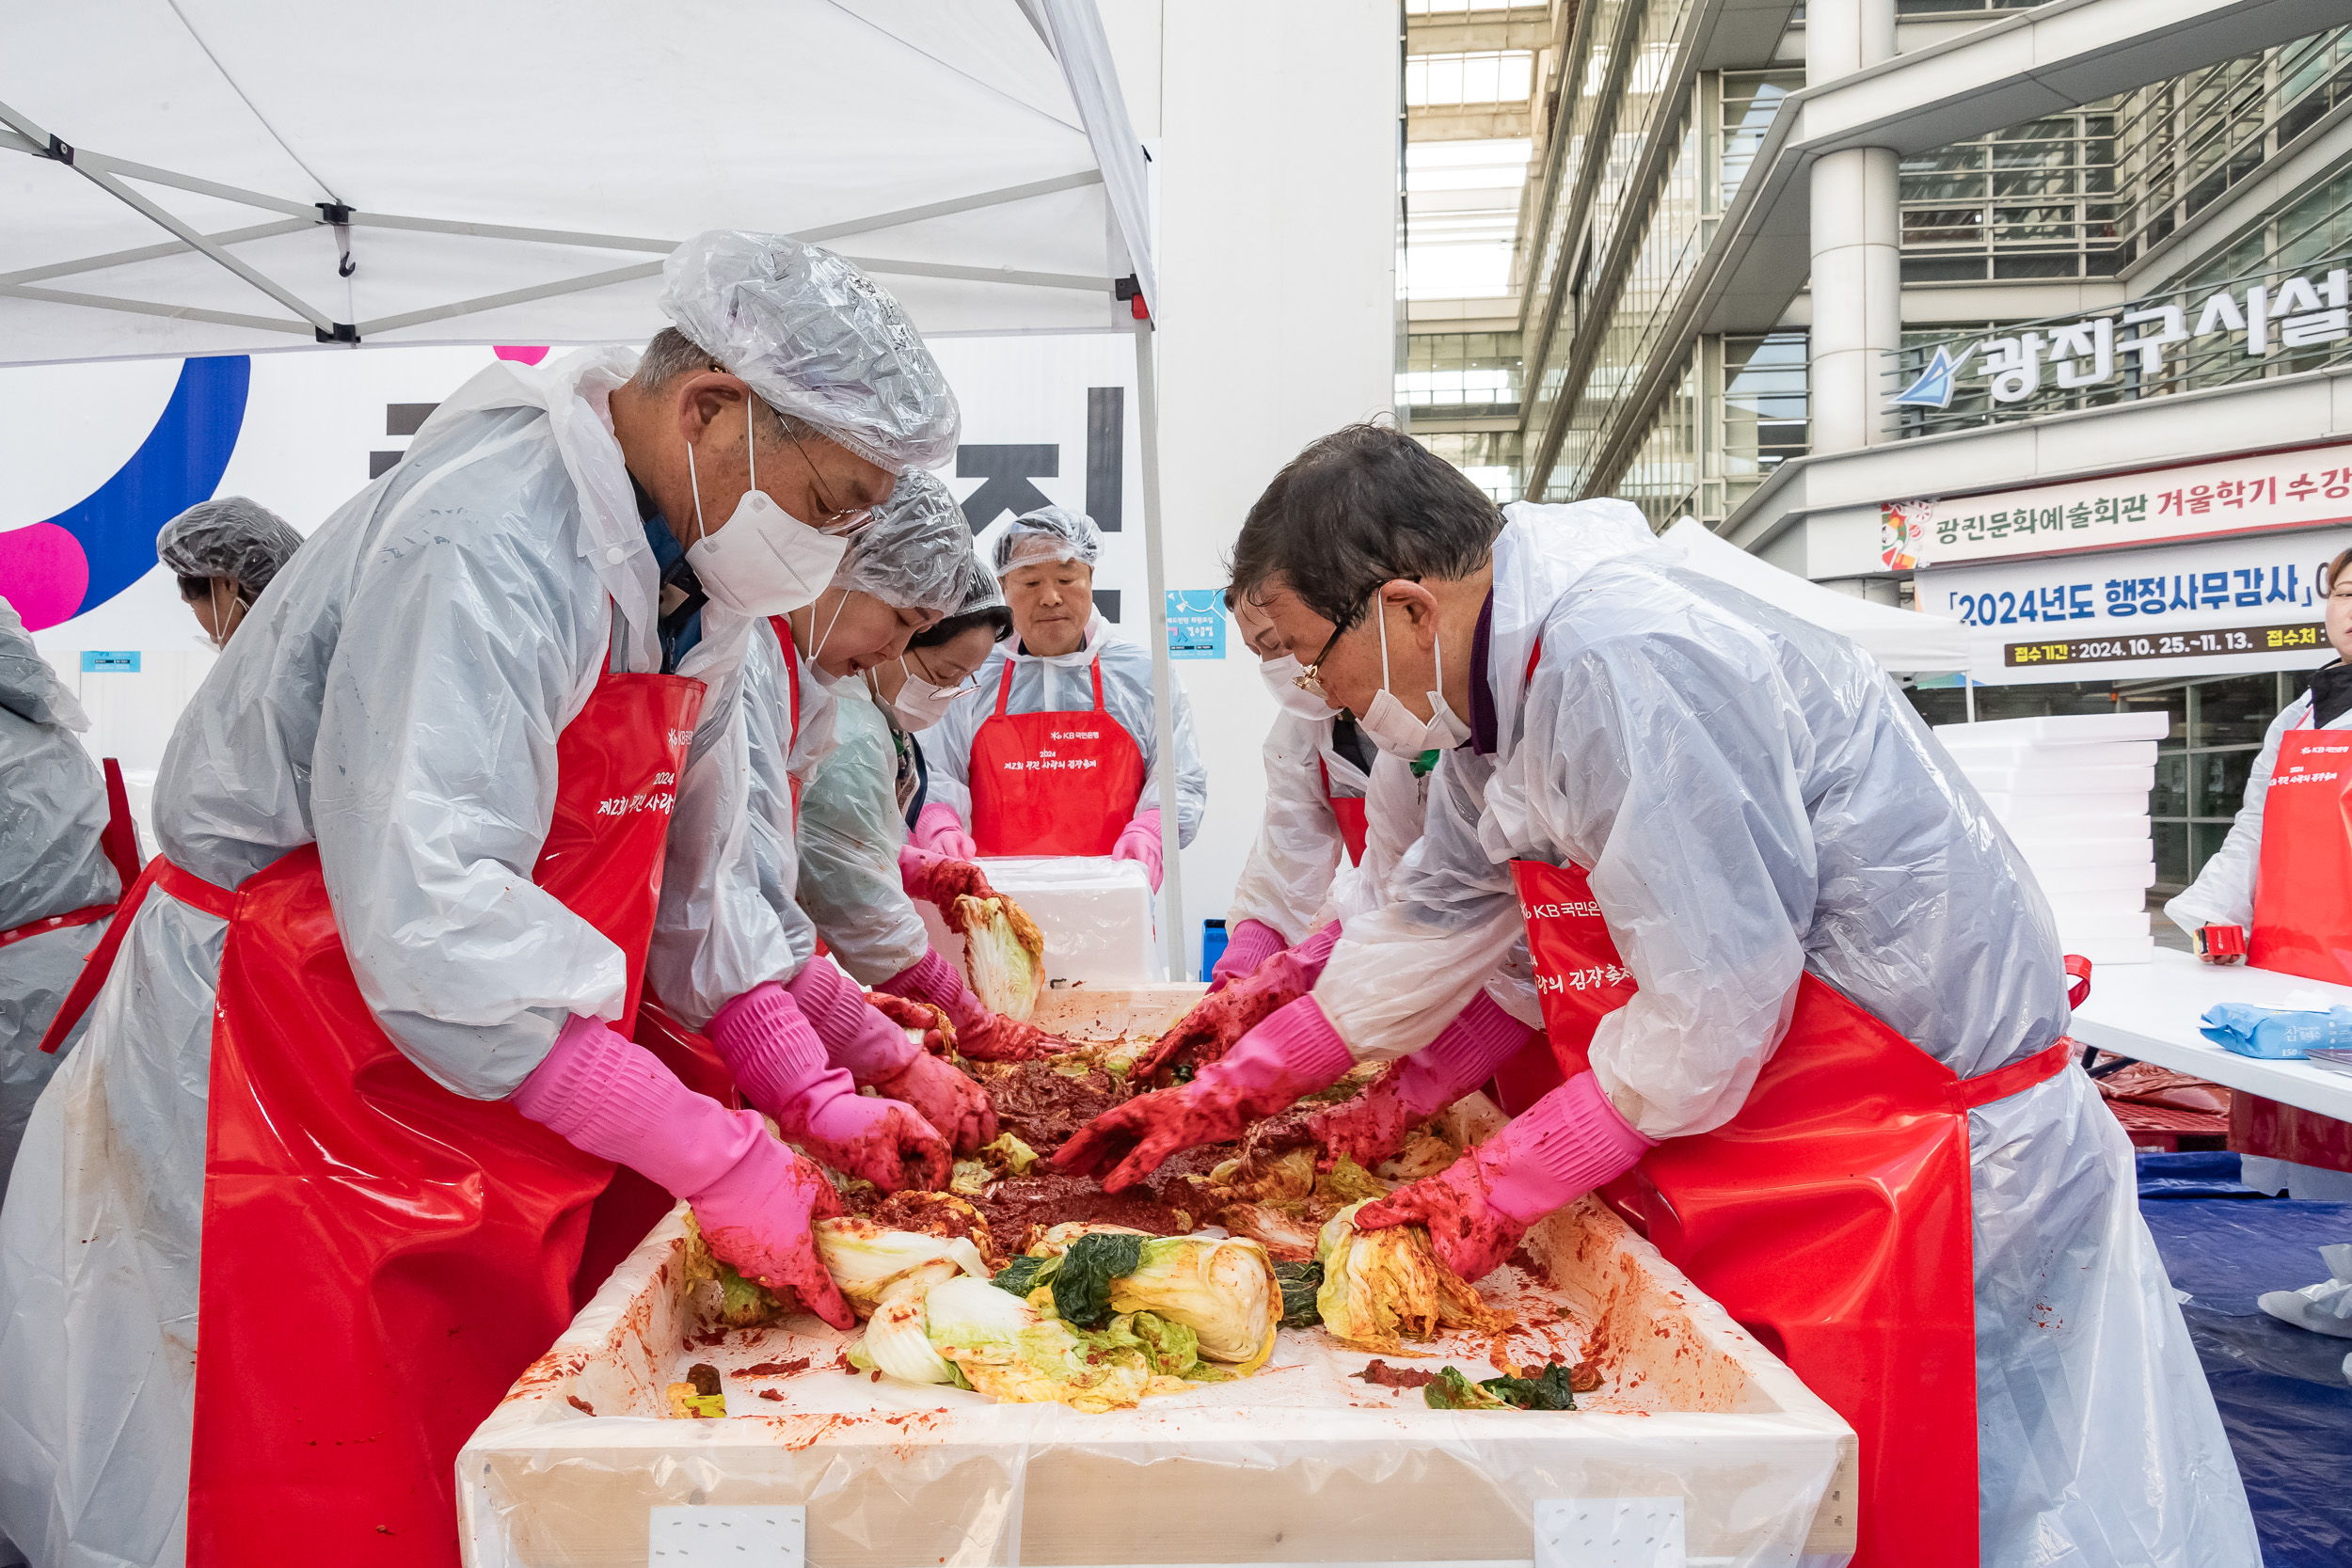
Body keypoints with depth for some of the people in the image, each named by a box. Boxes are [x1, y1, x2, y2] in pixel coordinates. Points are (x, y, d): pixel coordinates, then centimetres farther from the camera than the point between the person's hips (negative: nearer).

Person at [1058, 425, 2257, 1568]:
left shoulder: (1627, 664, -26)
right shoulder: (1511, 691, 7)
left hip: (1931, 1161, -9)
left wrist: (1502, 1184, -15)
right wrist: (1223, 1097, 16)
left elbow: (1712, 1001, -25)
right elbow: (1427, 933, 16)